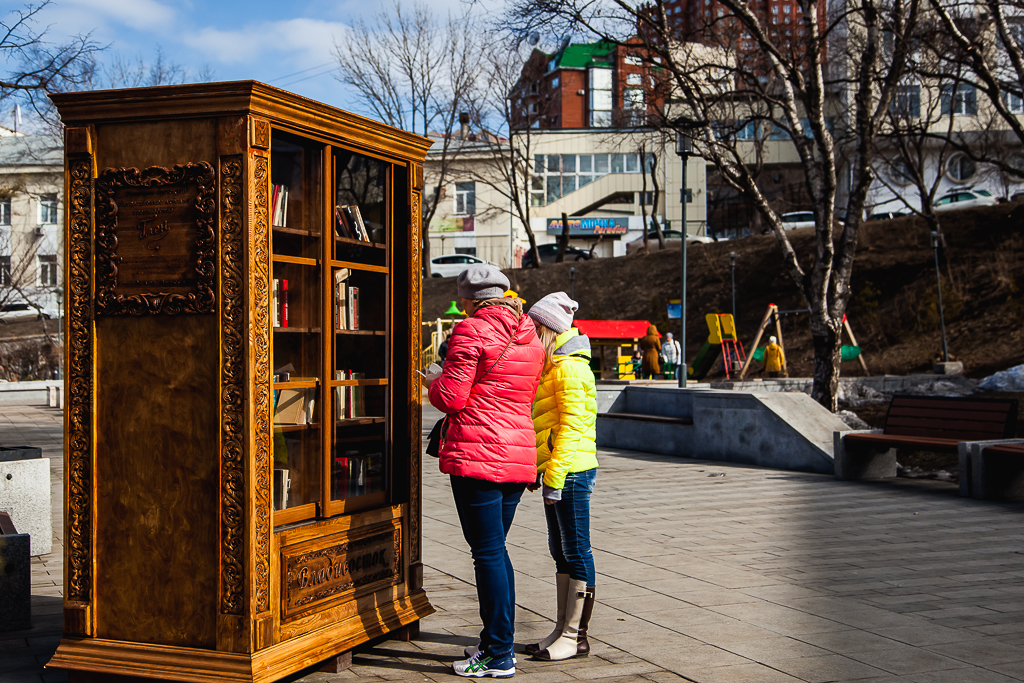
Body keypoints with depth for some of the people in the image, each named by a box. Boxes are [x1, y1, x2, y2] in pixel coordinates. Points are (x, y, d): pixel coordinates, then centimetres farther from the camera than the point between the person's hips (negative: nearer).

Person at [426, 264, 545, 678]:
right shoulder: (530, 338, 14)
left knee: (488, 553, -3)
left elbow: (450, 398, -13)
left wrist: (433, 382, 9)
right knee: (495, 549, 18)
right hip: (519, 455, 8)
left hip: (479, 454, -8)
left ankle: (499, 656, 1)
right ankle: (497, 640, 26)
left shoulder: (472, 331, -10)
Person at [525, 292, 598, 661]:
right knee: (561, 550, 12)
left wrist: (555, 475, -21)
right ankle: (563, 630, 19)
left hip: (570, 471, -10)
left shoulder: (569, 368, -13)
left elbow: (571, 426, -19)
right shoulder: (552, 368, 18)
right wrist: (538, 469, 20)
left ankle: (576, 636, 3)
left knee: (576, 551, -3)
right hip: (555, 470, 10)